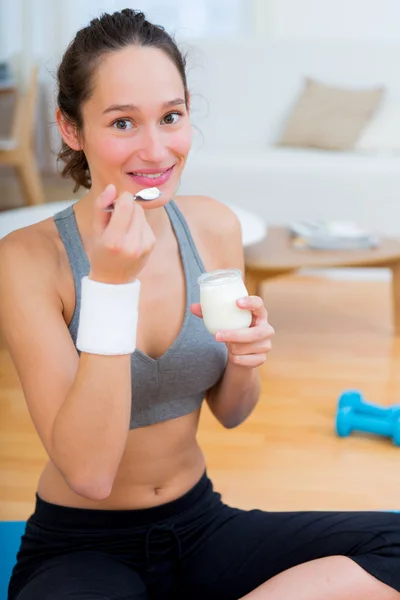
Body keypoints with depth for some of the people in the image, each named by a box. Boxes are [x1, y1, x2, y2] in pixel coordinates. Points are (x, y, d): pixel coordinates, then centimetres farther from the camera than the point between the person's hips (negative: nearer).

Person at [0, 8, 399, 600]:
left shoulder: (215, 227, -2)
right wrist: (112, 282, -29)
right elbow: (88, 473, -23)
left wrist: (244, 358, -15)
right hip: (80, 545, -5)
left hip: (199, 522, 5)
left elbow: (229, 413, 9)